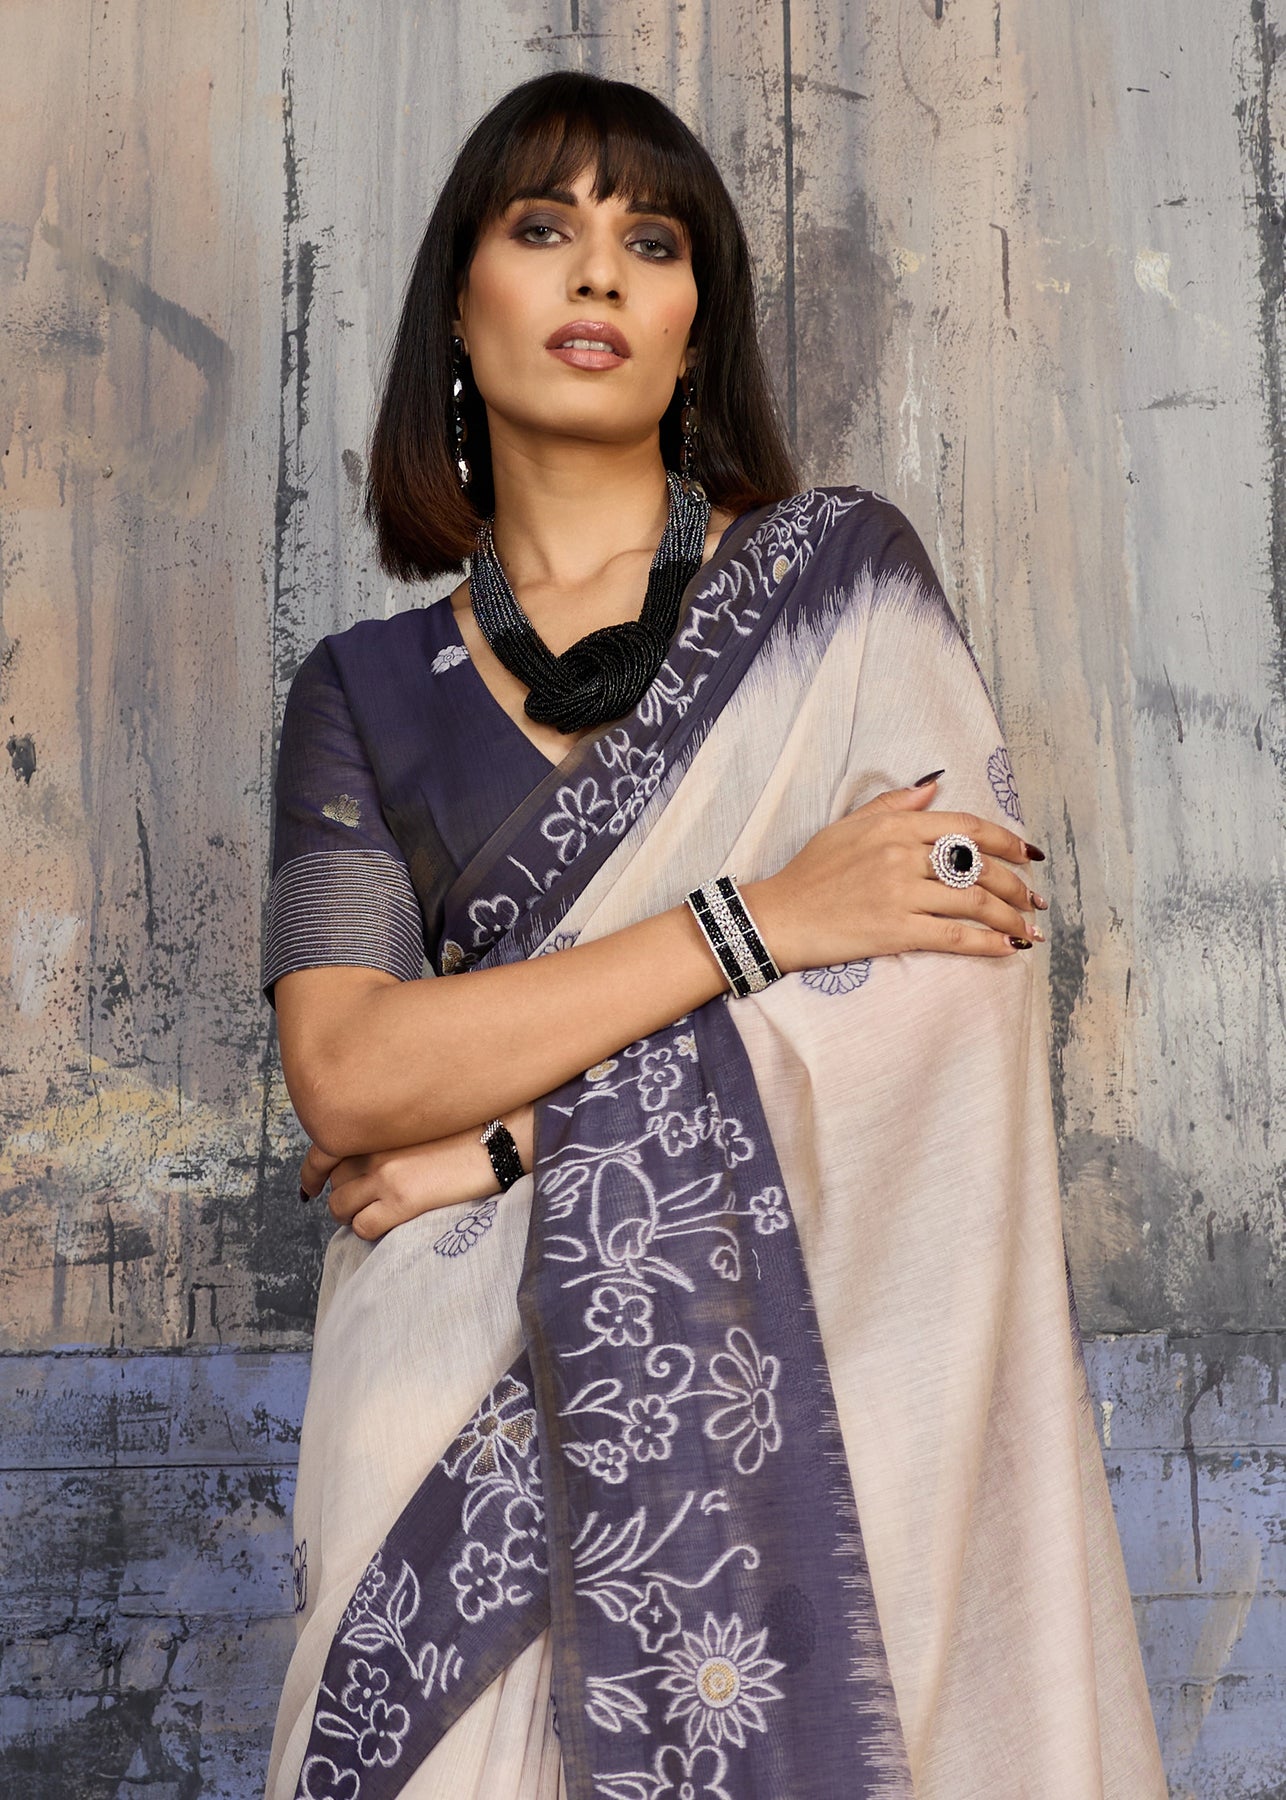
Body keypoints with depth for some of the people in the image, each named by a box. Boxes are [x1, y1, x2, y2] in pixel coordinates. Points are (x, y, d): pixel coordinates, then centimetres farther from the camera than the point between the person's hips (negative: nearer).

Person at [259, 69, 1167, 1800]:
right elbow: (343, 1072, -8)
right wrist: (755, 919, -16)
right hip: (468, 1420, 2)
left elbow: (948, 982, -10)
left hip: (809, 1365, -1)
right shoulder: (368, 691, 6)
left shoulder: (841, 570, 1)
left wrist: (511, 1143, -11)